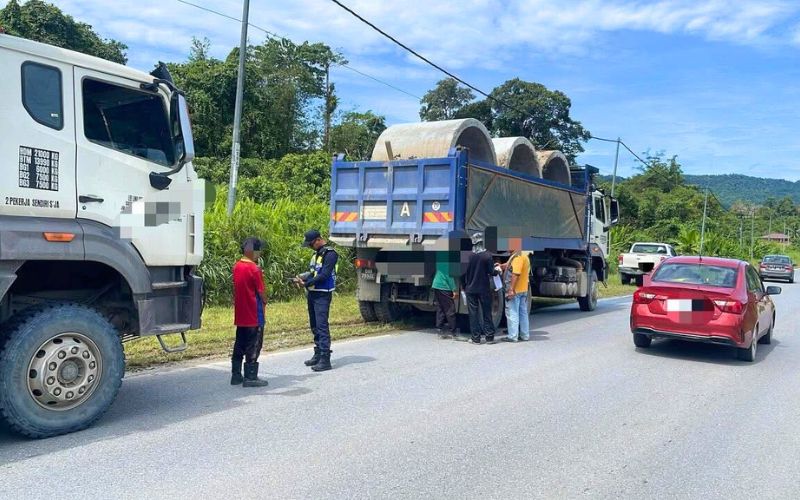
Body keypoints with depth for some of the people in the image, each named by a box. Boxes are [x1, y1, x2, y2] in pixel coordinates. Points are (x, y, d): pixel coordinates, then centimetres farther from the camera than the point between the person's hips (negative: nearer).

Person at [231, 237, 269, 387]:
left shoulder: (236, 266, 7)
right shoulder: (254, 269, -17)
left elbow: (236, 288, 11)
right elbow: (261, 291, -13)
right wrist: (264, 302, 4)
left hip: (240, 314, 8)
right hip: (254, 314, -8)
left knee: (239, 344, 14)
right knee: (253, 346, 0)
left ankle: (236, 375, 19)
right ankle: (250, 377, 4)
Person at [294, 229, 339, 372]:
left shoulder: (330, 254, -13)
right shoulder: (317, 253, 16)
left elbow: (324, 275, -20)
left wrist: (305, 283, -18)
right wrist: (302, 277, -2)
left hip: (322, 295, -9)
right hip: (312, 293, 9)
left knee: (322, 326, -11)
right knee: (315, 326, 14)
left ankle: (325, 359, -9)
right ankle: (318, 354, 25)